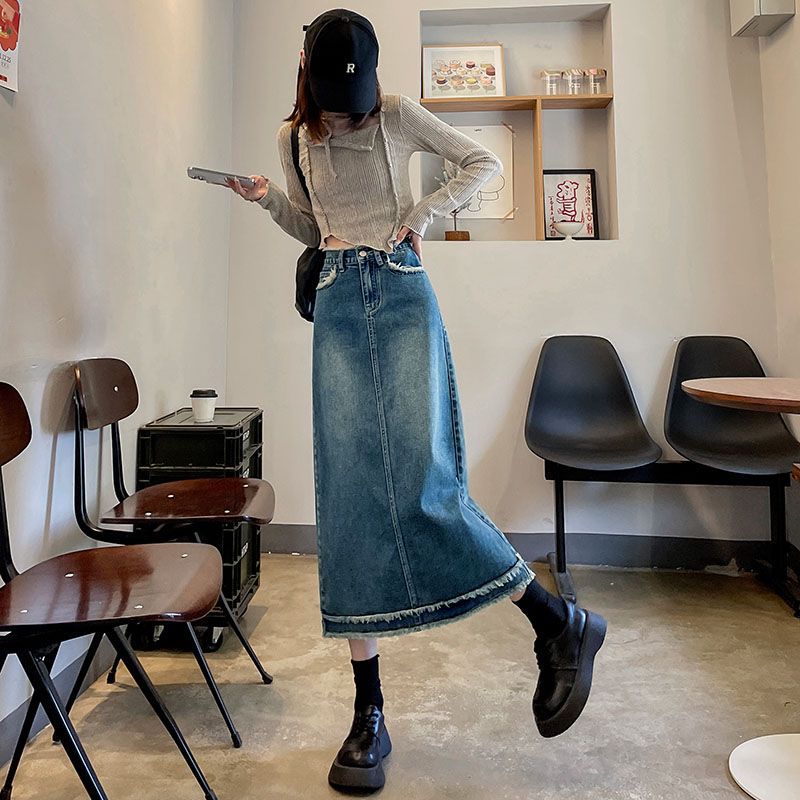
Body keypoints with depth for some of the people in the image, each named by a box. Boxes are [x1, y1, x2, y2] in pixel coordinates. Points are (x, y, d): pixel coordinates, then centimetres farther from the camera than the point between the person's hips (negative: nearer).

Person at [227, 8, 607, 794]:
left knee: (424, 485, -20)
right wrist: (268, 199, 4)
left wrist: (421, 214, -2)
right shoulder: (295, 138, 16)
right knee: (349, 498, -6)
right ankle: (368, 713, 2)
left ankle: (560, 624, 2)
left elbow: (483, 162, 11)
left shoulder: (396, 115, 7)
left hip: (403, 298, -3)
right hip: (338, 311, 3)